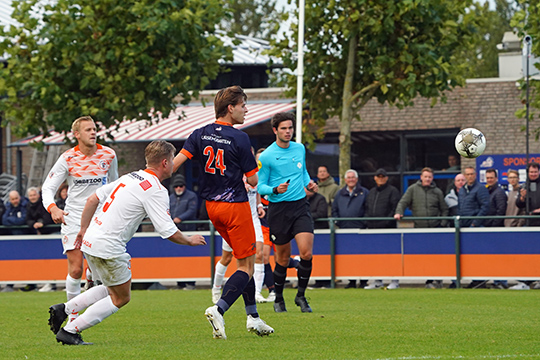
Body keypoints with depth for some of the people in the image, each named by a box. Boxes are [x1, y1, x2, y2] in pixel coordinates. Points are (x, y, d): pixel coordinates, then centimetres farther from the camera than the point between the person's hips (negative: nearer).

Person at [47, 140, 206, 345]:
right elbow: (167, 231, -13)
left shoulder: (131, 177, 14)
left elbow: (93, 199, 15)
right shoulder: (156, 190, -11)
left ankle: (63, 309, 12)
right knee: (121, 298, 8)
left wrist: (84, 229, 21)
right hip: (108, 247, -8)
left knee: (112, 289, 24)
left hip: (90, 241, 8)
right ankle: (70, 331, 1)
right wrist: (189, 241, 5)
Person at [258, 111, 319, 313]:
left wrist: (308, 183, 7)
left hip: (300, 206, 3)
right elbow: (260, 187, -3)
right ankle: (278, 299, 24)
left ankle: (301, 296, 5)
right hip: (278, 209, -3)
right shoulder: (266, 157, -7)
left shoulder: (300, 149, 9)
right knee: (283, 259, 4)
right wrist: (275, 190, -22)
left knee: (306, 253, -13)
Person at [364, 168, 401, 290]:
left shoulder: (393, 191, 1)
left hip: (388, 228, -7)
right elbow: (367, 208, 24)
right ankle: (377, 281, 11)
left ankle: (395, 281, -4)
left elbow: (396, 208, -8)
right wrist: (368, 221, 8)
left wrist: (388, 221, -17)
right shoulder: (371, 192, 22)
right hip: (373, 227, 7)